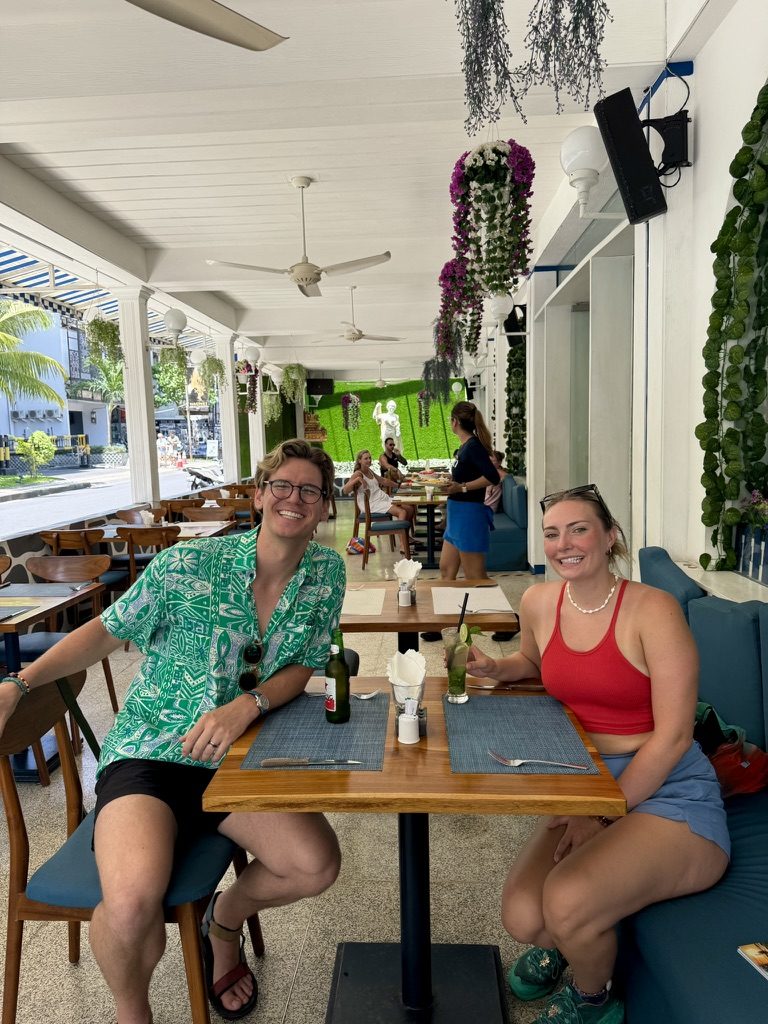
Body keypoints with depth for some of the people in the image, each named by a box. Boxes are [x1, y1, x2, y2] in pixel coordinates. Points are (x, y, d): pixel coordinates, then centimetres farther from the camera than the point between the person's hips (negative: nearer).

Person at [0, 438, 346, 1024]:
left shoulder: (328, 573, -2)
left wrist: (248, 705, -19)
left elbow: (302, 667, 1)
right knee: (133, 902, -28)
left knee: (318, 865, -14)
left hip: (239, 757, 4)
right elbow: (108, 631, -1)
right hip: (150, 753, -3)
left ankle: (224, 921, 22)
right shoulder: (187, 565, -13)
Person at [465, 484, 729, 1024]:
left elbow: (672, 735, -16)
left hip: (669, 793, -4)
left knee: (567, 902, -27)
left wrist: (601, 814, -16)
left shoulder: (652, 609, -15)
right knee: (523, 916, -16)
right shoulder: (540, 603, 1)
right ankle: (560, 940, 24)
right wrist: (493, 667, 2)